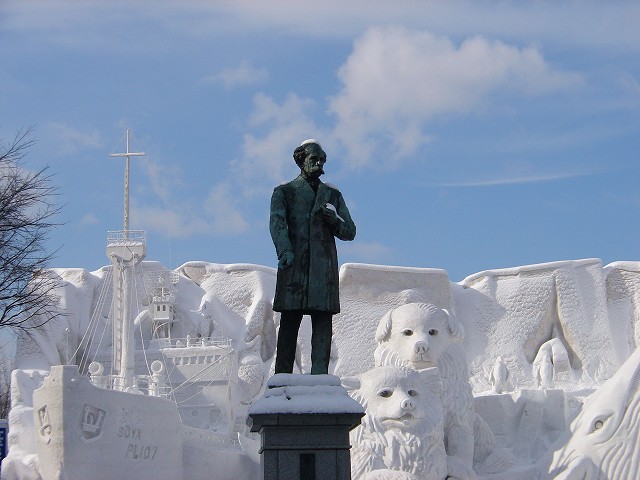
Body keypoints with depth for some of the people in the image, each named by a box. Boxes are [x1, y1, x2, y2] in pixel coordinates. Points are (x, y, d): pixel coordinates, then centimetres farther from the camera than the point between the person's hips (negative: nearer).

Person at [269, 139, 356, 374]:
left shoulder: (333, 195, 22)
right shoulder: (284, 192, 12)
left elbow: (350, 231, 19)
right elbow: (277, 223, -5)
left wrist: (334, 221, -4)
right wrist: (285, 252, -23)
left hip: (324, 268, 3)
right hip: (295, 266, -3)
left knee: (323, 323, -5)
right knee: (289, 322, -6)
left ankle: (320, 375, -9)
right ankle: (282, 376, -6)